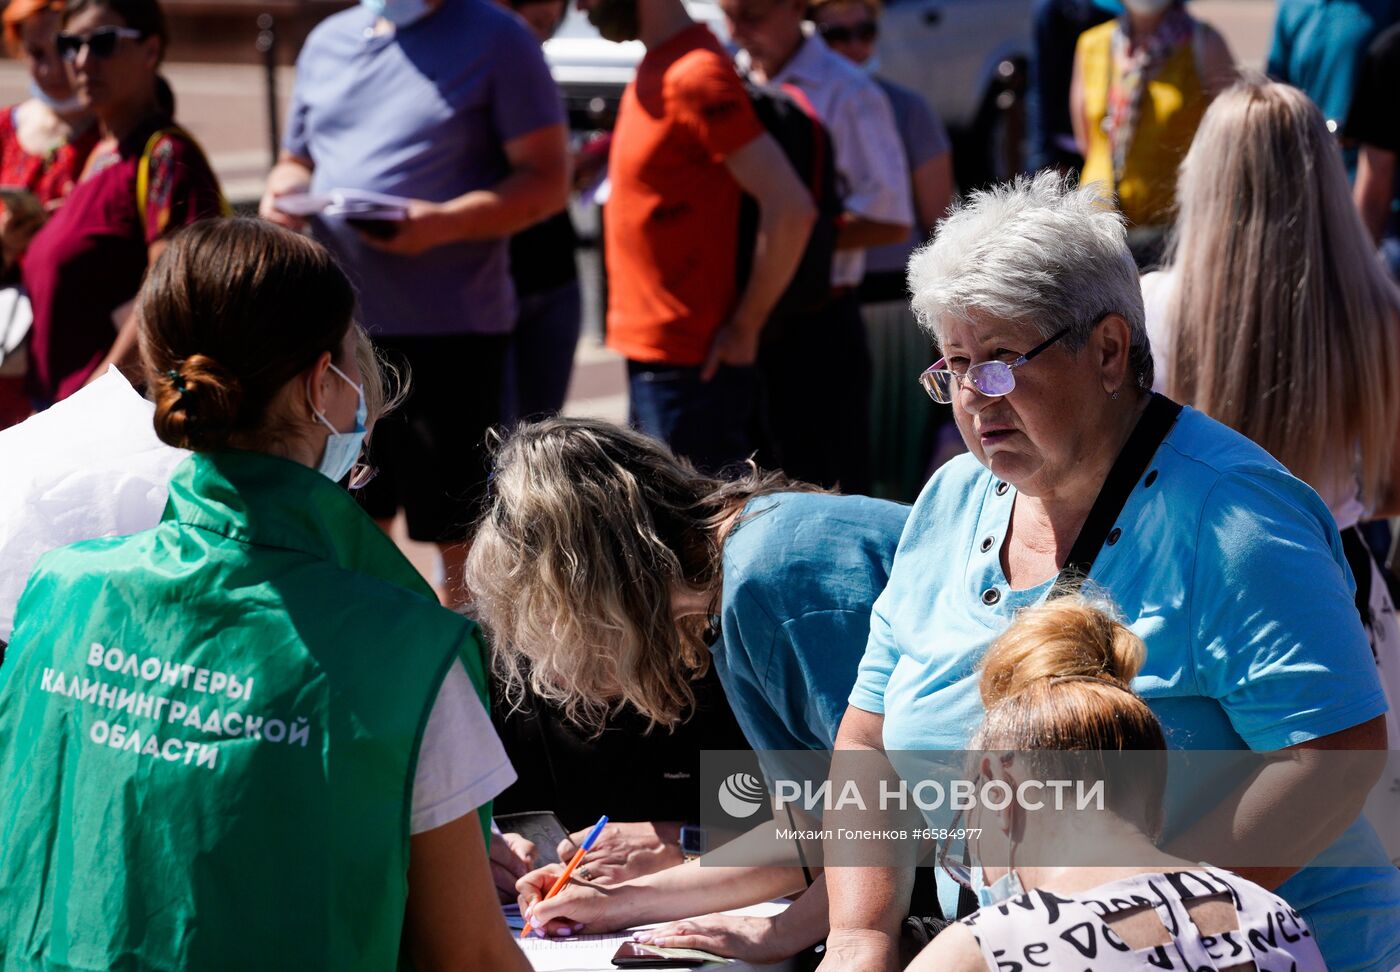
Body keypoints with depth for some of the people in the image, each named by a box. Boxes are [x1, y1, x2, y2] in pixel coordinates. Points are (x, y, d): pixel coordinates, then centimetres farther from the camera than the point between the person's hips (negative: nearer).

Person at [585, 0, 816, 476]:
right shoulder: (655, 69, 12)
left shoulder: (695, 76, -17)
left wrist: (743, 329, -16)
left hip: (689, 371, -10)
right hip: (650, 362, 10)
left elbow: (791, 209, -24)